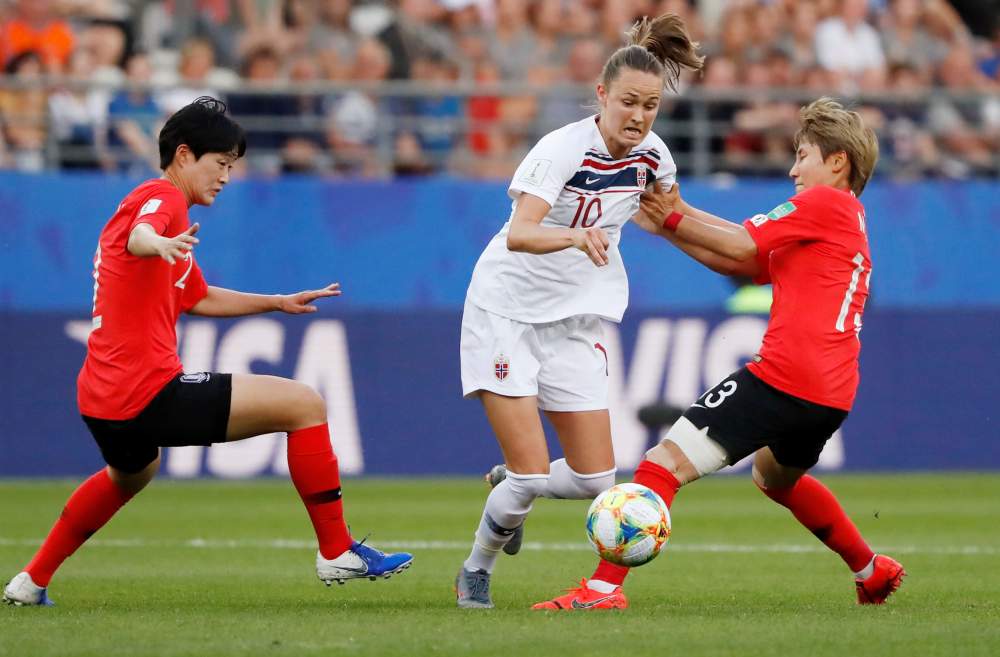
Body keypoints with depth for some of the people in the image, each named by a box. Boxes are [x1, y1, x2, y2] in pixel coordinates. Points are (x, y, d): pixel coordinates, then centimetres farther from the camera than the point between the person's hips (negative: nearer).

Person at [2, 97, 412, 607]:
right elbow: (137, 237, -32)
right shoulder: (162, 197, -6)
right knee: (305, 405, -8)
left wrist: (279, 302, 34)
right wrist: (159, 245, -54)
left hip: (101, 400, 11)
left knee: (130, 474, 42)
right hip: (148, 392, -11)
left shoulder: (157, 201, 25)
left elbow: (199, 298, 35)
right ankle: (337, 553, -6)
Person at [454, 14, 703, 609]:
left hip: (576, 324, 6)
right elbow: (519, 233, -40)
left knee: (596, 481, -1)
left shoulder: (652, 155, -4)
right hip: (508, 310, -6)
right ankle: (477, 571, 14)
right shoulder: (565, 148, -22)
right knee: (531, 473, -12)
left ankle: (515, 489, 32)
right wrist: (575, 236, -55)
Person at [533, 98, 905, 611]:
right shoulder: (850, 221, 25)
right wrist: (675, 223, 11)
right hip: (832, 394, 10)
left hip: (782, 377, -10)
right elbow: (746, 262, 18)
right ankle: (872, 571, 46)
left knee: (666, 462, -13)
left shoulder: (824, 202, -2)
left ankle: (604, 587, -24)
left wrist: (673, 220, 2)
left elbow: (743, 246, -9)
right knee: (776, 477, 39)